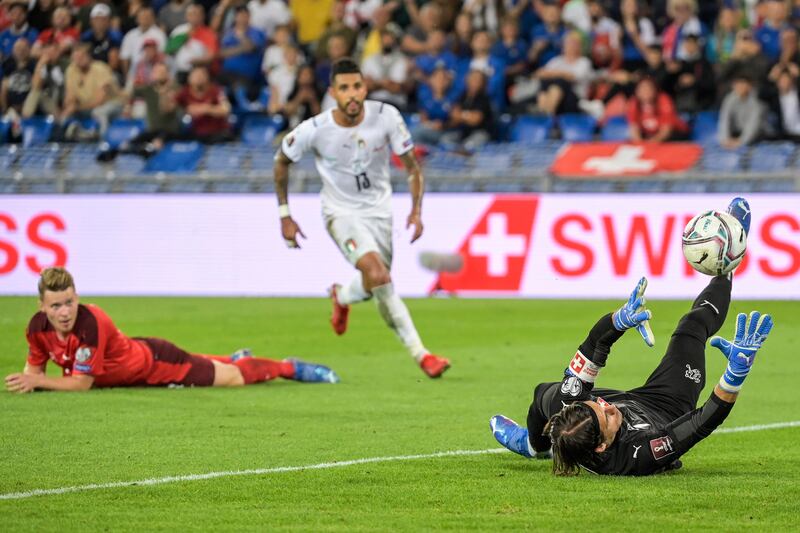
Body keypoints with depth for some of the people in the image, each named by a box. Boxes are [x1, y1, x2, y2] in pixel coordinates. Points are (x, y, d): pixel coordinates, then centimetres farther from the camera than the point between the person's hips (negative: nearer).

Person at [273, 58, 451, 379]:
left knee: (373, 286, 13)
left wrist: (416, 210, -17)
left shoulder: (386, 116, -18)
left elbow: (411, 165, -5)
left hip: (379, 209, 3)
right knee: (377, 274, -27)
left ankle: (341, 297, 48)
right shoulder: (315, 130, -21)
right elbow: (282, 162, -1)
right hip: (341, 213, -3)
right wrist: (284, 216, 0)